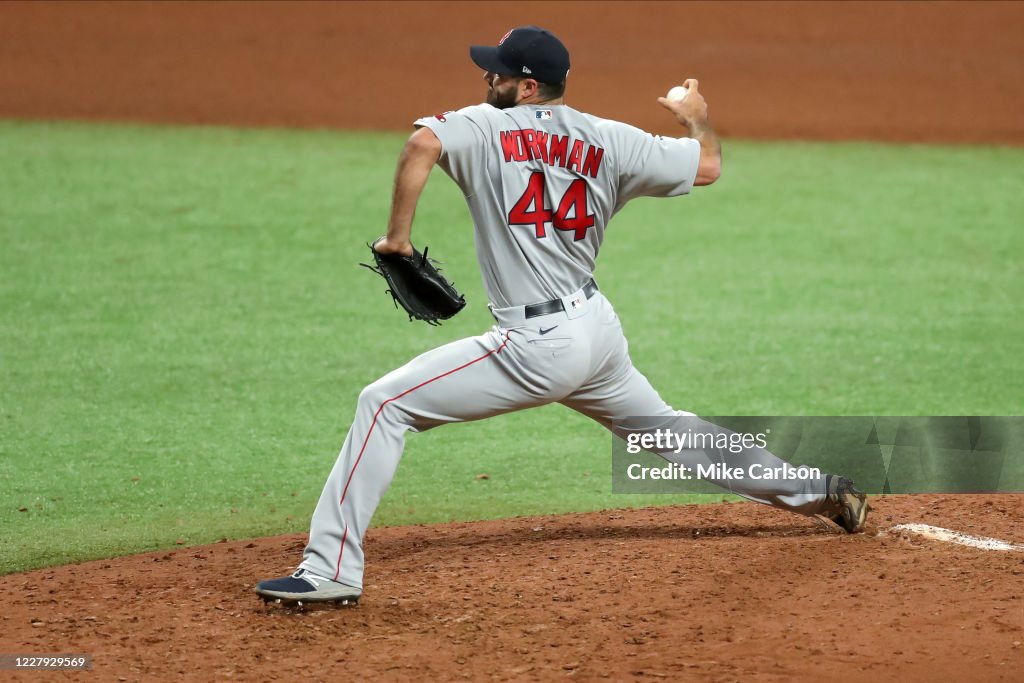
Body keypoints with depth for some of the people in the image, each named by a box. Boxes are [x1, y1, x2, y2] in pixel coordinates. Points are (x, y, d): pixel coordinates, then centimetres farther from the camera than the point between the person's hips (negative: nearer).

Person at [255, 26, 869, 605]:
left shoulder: (488, 127, -5)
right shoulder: (610, 141, 7)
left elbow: (423, 145, -25)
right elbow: (708, 168, 14)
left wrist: (398, 236, -16)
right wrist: (698, 119, 35)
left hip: (539, 345, -7)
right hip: (599, 328, 7)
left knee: (384, 405, -6)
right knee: (663, 429, 30)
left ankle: (332, 569, -15)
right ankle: (817, 490, 37)